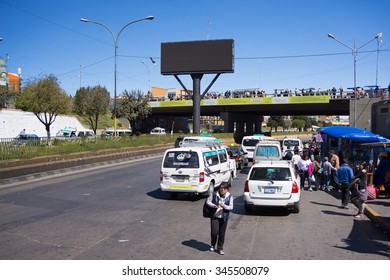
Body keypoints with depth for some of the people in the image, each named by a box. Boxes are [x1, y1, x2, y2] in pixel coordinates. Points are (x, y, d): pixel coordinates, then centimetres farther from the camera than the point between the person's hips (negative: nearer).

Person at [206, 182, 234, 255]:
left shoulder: (229, 196, -2)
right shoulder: (214, 194, -4)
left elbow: (231, 207, -4)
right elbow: (208, 201, 3)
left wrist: (224, 206, -23)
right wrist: (214, 206, -16)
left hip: (224, 218, 1)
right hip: (214, 216, -1)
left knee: (222, 233, 6)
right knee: (214, 232, -5)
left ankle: (220, 248, 24)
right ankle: (213, 245, 24)